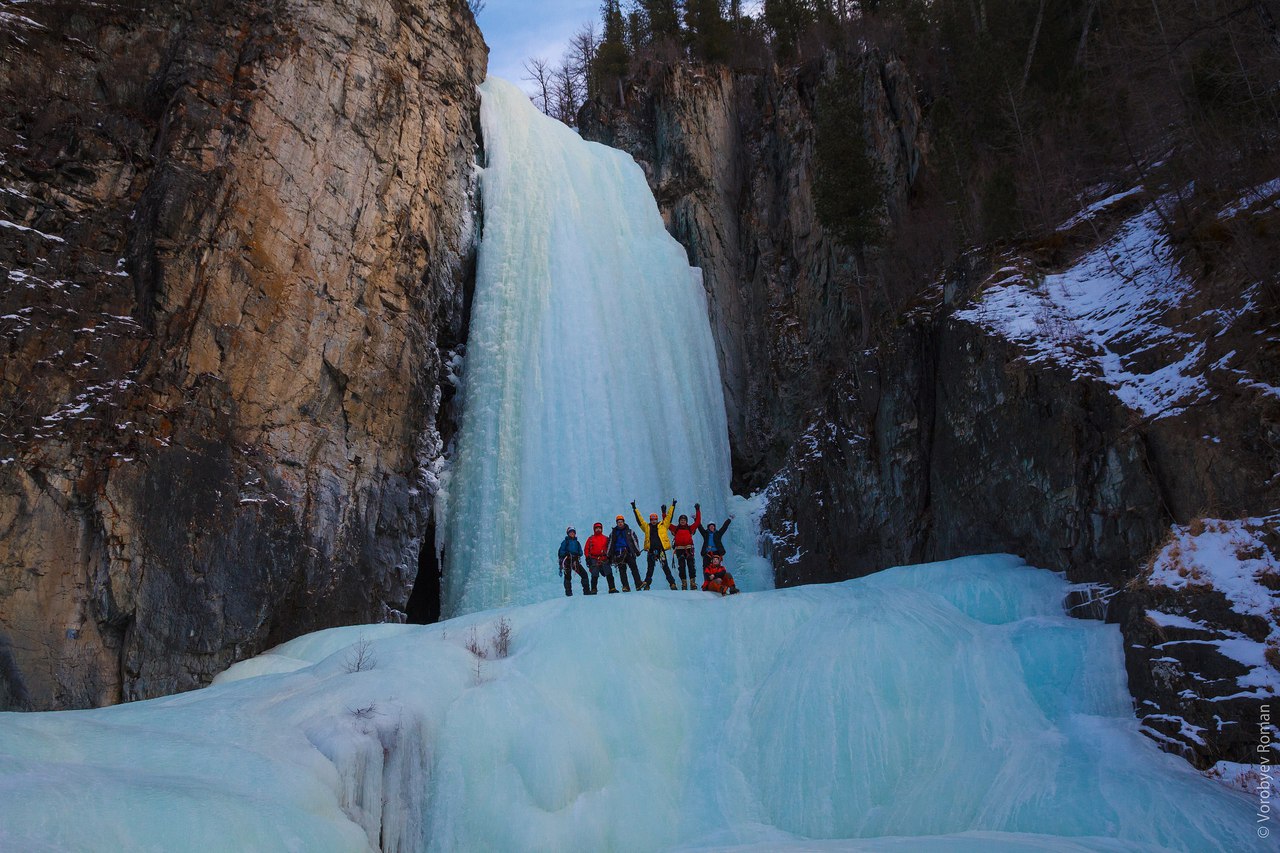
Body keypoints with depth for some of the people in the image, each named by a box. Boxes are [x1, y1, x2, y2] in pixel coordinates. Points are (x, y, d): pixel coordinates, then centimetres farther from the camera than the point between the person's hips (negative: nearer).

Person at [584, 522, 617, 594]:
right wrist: (588, 558, 0)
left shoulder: (606, 538, 13)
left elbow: (609, 549, 18)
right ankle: (593, 589, 3)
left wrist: (609, 557, 11)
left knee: (609, 574, -5)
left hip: (604, 560, 2)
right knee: (594, 576, -5)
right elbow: (587, 549, 8)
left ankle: (612, 588, -2)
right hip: (594, 560, -2)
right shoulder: (590, 539, 9)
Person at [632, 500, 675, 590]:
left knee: (665, 567, -4)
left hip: (661, 549, -2)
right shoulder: (646, 527, 14)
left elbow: (668, 517, 12)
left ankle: (672, 583, -2)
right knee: (650, 568, 8)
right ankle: (647, 583, 13)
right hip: (651, 550, 2)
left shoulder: (663, 525, 11)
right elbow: (639, 519, 15)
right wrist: (635, 509, 15)